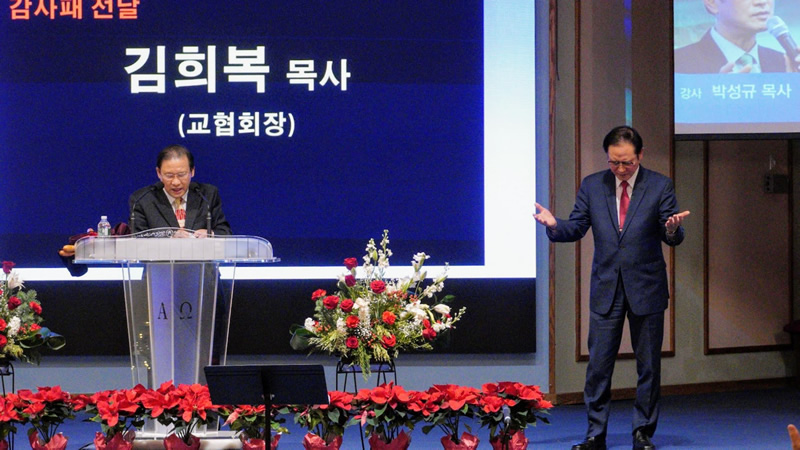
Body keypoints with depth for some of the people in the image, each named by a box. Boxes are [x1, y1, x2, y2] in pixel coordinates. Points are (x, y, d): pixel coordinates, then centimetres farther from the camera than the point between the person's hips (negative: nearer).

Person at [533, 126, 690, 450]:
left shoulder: (660, 186, -2)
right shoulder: (592, 186, 4)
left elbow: (673, 238, -4)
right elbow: (577, 228, 4)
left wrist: (672, 229, -28)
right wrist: (555, 225, -17)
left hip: (646, 289, -1)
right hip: (605, 289, 1)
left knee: (648, 365, 5)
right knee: (598, 364, 2)